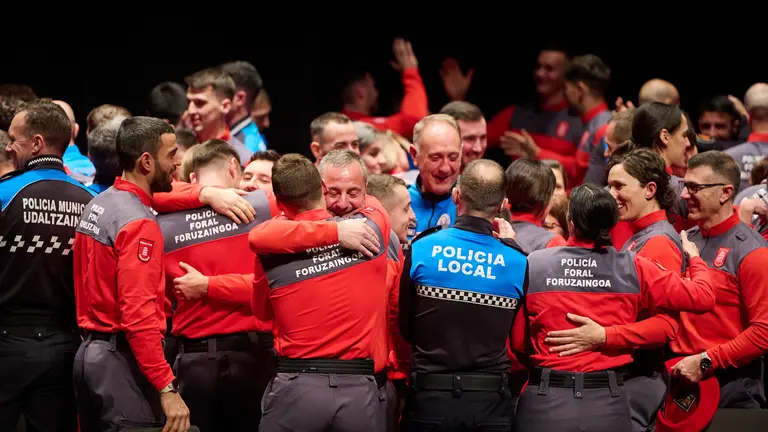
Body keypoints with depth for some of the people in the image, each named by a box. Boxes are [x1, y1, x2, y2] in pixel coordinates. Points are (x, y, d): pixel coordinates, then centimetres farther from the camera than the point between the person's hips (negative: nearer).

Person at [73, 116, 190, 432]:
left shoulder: (96, 206, 11)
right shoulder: (138, 224, -17)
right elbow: (139, 314, -24)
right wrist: (167, 389, -25)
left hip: (89, 352, 10)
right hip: (123, 360, -10)